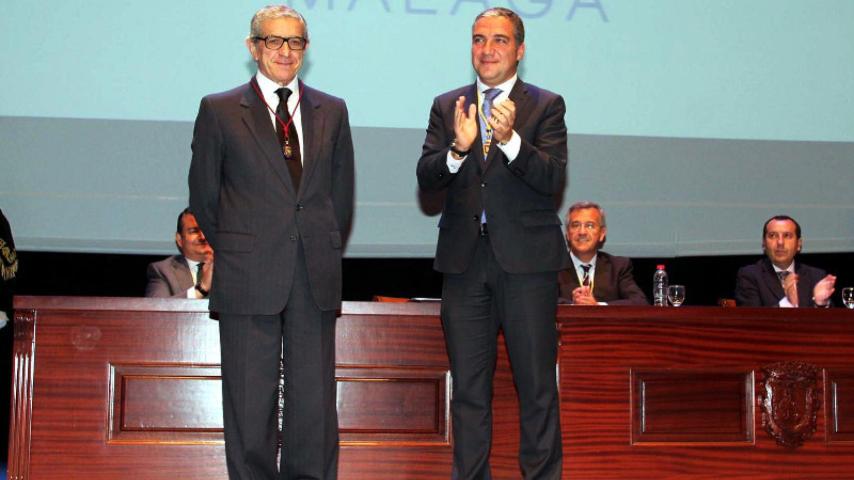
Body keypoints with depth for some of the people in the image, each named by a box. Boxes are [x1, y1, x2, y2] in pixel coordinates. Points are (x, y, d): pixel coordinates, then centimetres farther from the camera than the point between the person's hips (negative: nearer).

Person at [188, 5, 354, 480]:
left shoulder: (332, 111, 11)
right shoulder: (219, 110, 3)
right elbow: (204, 196, 8)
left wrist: (325, 254, 12)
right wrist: (234, 255, 10)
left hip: (316, 279, 2)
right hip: (250, 279, -2)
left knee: (315, 400, 4)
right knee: (250, 400, 4)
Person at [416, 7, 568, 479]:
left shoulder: (546, 106, 2)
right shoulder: (447, 107, 11)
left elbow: (553, 179, -11)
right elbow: (425, 178, -1)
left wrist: (510, 139, -26)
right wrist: (458, 148, -20)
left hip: (526, 261, -3)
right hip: (464, 262, 3)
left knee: (537, 386, 2)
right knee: (468, 389, 10)